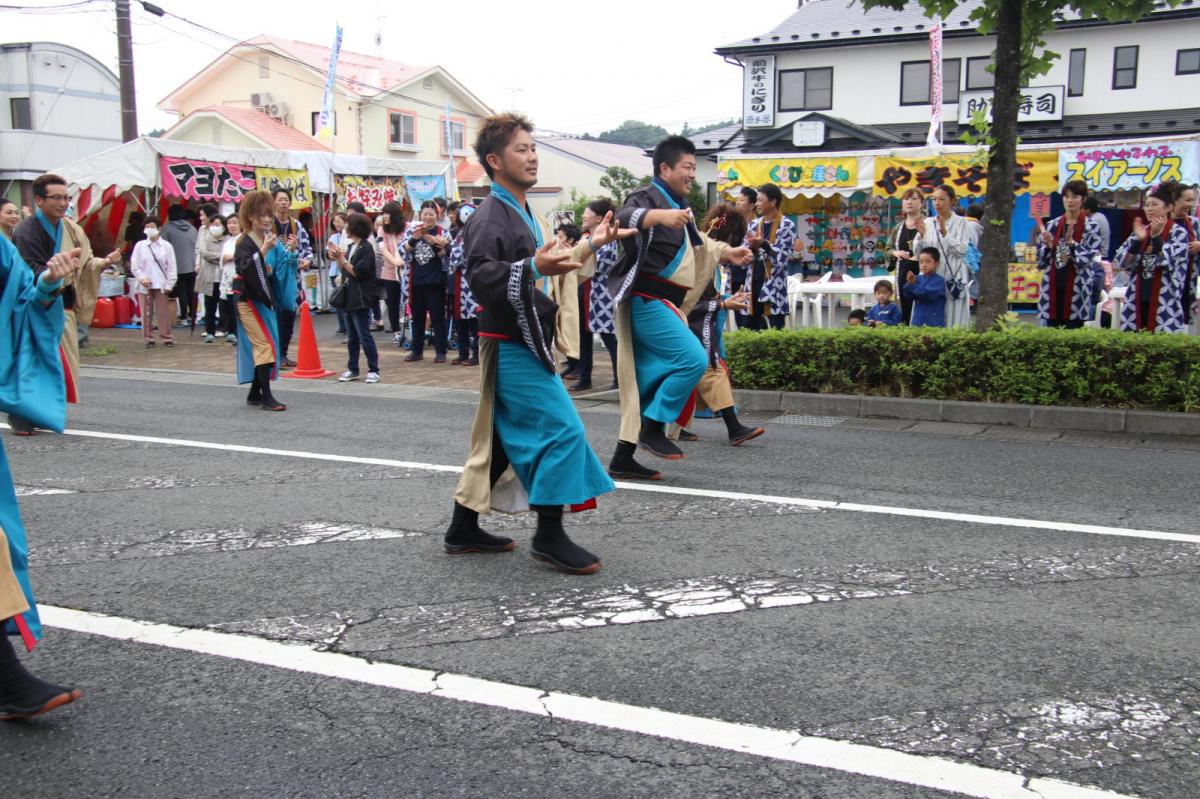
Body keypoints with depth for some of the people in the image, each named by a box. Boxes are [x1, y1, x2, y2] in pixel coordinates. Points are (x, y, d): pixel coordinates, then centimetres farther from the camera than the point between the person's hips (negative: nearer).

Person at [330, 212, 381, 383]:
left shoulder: (366, 248, -10)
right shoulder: (350, 246, 13)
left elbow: (358, 272, -17)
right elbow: (344, 271, 16)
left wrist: (342, 258, -15)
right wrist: (337, 258, 1)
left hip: (360, 299, -8)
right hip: (348, 297, 8)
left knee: (364, 336, -6)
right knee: (351, 337, 12)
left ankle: (373, 370, 0)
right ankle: (352, 369, 18)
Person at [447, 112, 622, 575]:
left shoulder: (521, 214, 17)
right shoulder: (490, 216, -15)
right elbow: (480, 274, -30)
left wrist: (588, 246, 25)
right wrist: (533, 268, -40)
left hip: (524, 344, 10)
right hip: (511, 348, -10)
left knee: (501, 440, 15)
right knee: (562, 429, -12)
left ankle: (464, 529, 24)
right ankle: (549, 535, -3)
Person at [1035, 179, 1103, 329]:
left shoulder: (1091, 226, -1)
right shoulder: (1052, 225, 9)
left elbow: (1089, 258, -9)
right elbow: (1041, 260, 9)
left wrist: (1071, 242, -20)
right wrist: (1048, 244, -9)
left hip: (1076, 289, -4)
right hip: (1053, 287, 4)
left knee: (1073, 332, -3)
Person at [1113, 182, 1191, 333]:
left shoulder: (1178, 232, -1)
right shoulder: (1142, 231, 12)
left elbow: (1171, 262, -16)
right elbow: (1121, 263, 2)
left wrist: (1156, 236, -21)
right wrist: (1137, 239, -10)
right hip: (1137, 300, 4)